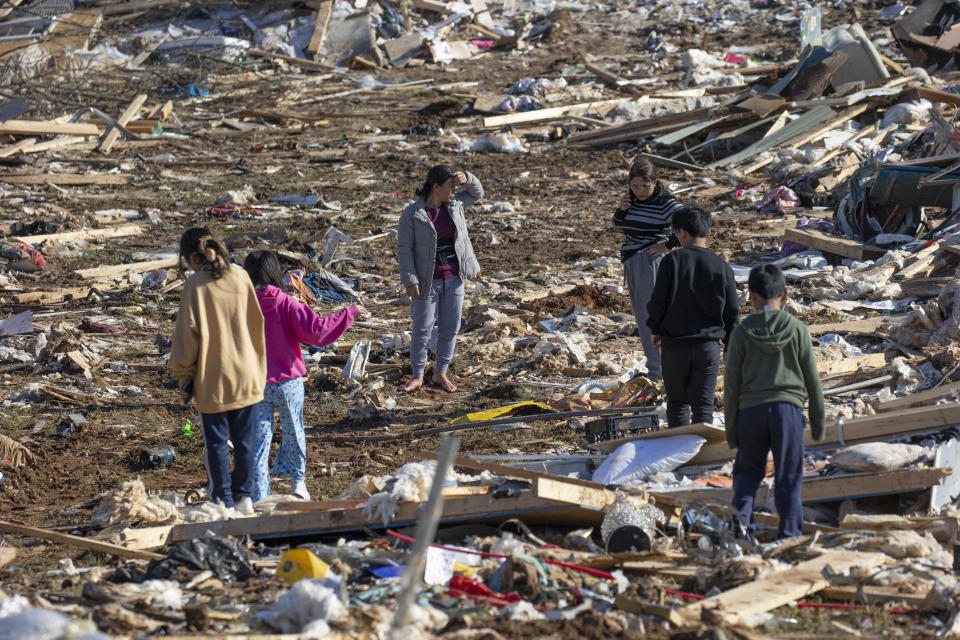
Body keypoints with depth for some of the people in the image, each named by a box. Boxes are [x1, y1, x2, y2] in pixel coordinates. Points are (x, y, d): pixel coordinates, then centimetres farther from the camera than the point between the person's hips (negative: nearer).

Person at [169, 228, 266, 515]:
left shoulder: (196, 284, -11)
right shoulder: (241, 277, 1)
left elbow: (187, 331, -9)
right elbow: (257, 322, 9)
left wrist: (184, 375, 0)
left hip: (213, 378, -4)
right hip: (246, 374, 4)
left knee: (216, 441, 7)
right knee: (245, 440, 13)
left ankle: (224, 500, 9)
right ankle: (243, 496, 17)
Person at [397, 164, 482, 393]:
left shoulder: (453, 204, 0)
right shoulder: (412, 214, -14)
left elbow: (477, 193, 15)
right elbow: (404, 248, -11)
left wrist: (466, 178, -7)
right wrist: (410, 280, -16)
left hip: (454, 279, 5)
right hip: (428, 280, -4)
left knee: (450, 327, 9)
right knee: (422, 329, 1)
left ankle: (441, 373, 23)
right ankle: (417, 376, 17)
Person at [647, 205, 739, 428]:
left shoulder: (672, 261, -9)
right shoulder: (721, 267, 0)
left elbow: (657, 301, -9)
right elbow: (732, 311, 4)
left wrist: (655, 328, 11)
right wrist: (730, 348, 16)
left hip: (674, 345, -1)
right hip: (709, 346, 1)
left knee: (677, 403, 11)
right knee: (704, 404, 6)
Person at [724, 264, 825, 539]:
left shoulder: (741, 333, -1)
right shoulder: (797, 330, -1)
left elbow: (731, 385, 2)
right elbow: (812, 379, 4)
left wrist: (731, 431, 10)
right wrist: (818, 421, 15)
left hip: (750, 409, 0)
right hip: (788, 407, 0)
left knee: (747, 472, 13)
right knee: (788, 475, 6)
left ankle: (741, 520, -4)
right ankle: (790, 532, 6)